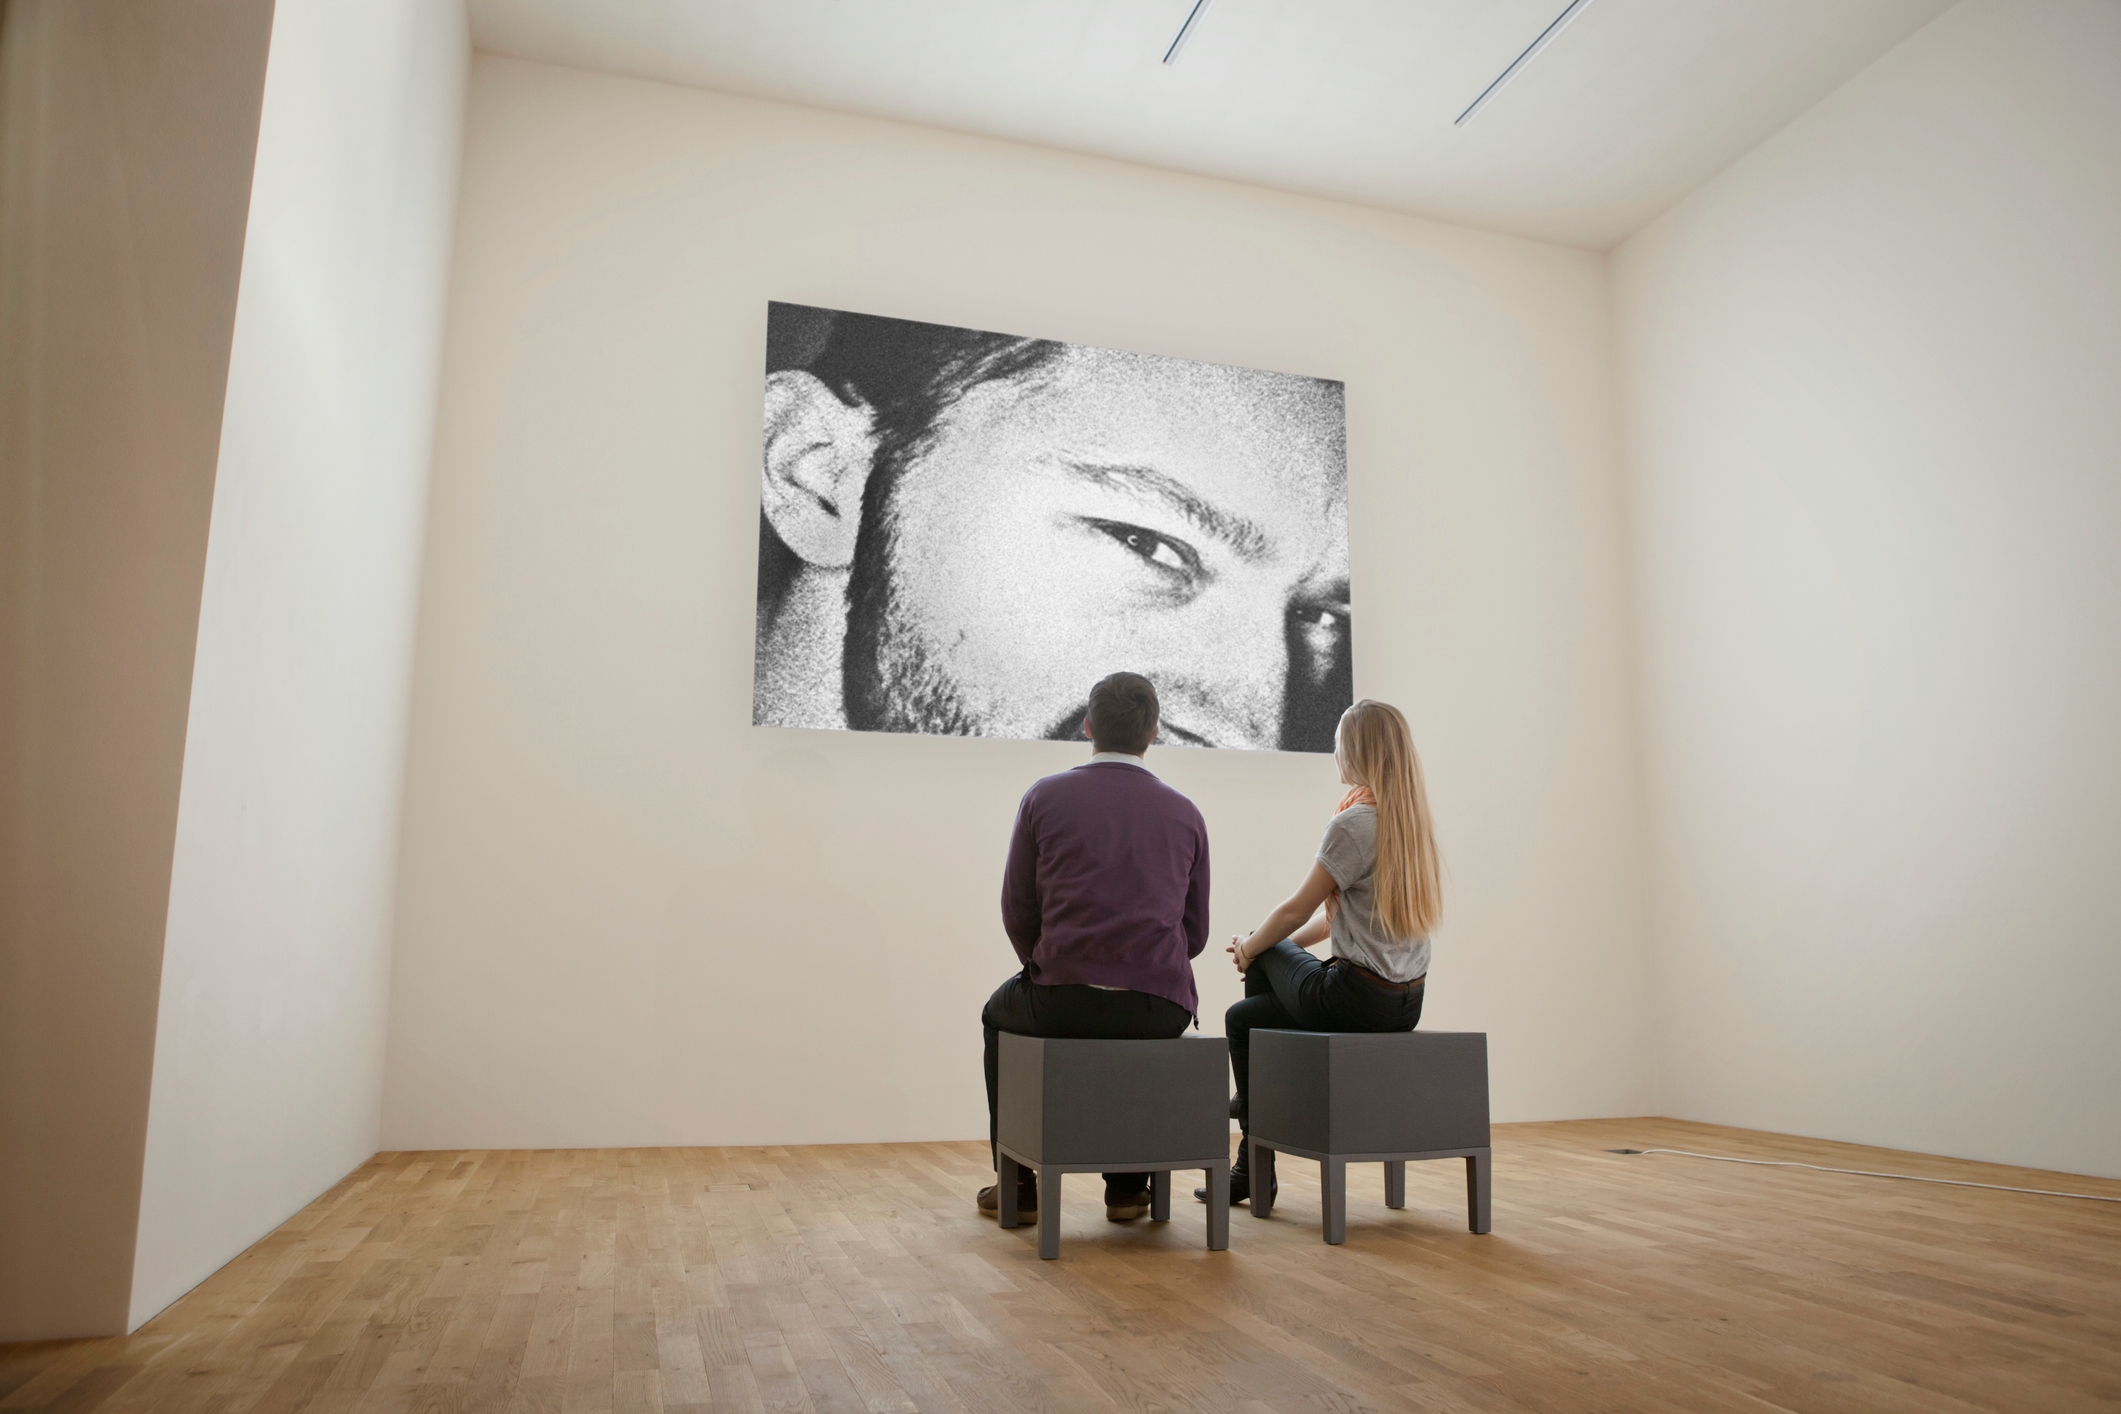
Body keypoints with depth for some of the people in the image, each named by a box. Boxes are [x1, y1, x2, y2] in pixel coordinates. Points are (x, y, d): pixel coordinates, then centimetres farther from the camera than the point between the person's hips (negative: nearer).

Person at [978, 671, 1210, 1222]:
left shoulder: (1045, 796, 0)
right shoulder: (1185, 814, 6)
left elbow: (1017, 913, 2)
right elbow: (1195, 933, 10)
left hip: (1062, 1003, -2)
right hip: (1161, 1006, 2)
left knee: (1000, 1014, 32)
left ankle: (1018, 1180, 35)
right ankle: (1128, 1187, 34)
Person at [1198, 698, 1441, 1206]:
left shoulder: (1353, 824, -17)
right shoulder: (1411, 821, 10)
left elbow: (1296, 911, -10)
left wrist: (1251, 948, 9)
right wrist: (1274, 946, 16)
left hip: (1360, 998, -8)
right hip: (1406, 999, 8)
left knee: (1261, 949, 17)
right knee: (1241, 1016, 17)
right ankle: (1251, 1164, 27)